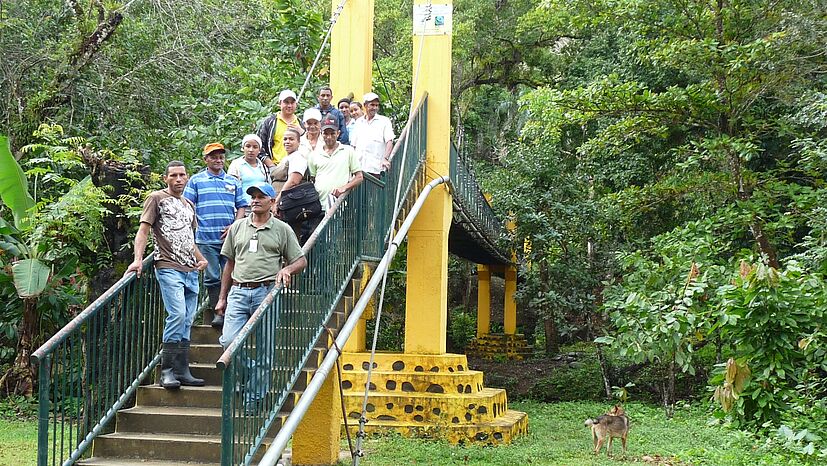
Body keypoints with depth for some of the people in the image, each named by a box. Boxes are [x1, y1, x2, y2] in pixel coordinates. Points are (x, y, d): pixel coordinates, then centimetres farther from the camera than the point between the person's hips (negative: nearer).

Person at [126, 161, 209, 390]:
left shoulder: (188, 205, 24)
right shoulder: (157, 198, 4)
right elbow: (143, 230, -4)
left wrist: (200, 259, 18)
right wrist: (138, 259, -17)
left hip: (190, 270, 7)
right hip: (168, 267, -7)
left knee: (187, 322, 5)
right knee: (177, 314, -20)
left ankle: (182, 372, 8)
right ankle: (166, 371, -13)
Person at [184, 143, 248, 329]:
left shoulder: (233, 182, 14)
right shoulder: (196, 181, 7)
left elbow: (241, 206, 13)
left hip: (229, 238, 2)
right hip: (206, 238, -2)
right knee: (212, 277, 1)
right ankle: (217, 312, 6)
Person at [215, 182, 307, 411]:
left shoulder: (282, 229, 8)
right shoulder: (237, 227, 14)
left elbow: (301, 261, 10)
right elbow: (230, 263, 18)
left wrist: (286, 269, -13)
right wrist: (222, 297, 14)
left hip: (267, 292, -2)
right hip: (238, 292, 2)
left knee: (263, 348, 0)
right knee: (229, 341, -13)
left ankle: (254, 398, 8)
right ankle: (249, 370, 15)